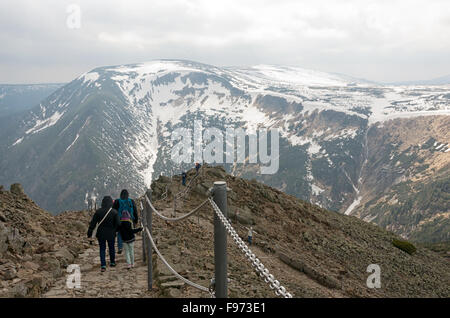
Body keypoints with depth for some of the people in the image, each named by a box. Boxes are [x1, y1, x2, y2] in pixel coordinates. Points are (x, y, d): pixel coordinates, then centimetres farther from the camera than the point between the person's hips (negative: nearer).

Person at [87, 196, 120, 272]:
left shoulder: (98, 212, -8)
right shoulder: (114, 212, -10)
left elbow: (93, 223, -5)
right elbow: (118, 224, -9)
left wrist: (89, 233, 3)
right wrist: (115, 230, 10)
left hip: (101, 234, 0)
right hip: (111, 234, 0)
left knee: (102, 249, 8)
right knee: (111, 248, 19)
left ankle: (103, 265, -2)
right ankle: (112, 262, 32)